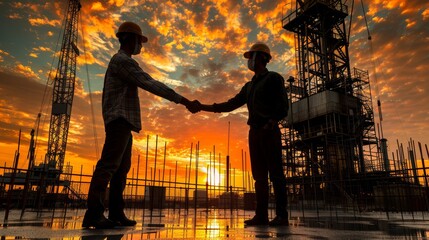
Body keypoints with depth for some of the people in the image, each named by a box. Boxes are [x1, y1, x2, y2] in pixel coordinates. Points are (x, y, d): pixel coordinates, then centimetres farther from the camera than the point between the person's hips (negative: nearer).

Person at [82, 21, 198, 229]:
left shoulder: (120, 62, 28)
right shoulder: (123, 60, -6)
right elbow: (150, 84, -16)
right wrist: (181, 99, -16)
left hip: (122, 121, 10)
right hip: (121, 119, -10)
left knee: (122, 167, 5)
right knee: (109, 164, -16)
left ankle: (116, 213, 5)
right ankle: (94, 213, -17)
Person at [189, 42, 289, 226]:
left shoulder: (273, 78, 4)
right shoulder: (249, 86, 24)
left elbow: (283, 106, -6)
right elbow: (231, 104, 19)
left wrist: (270, 124, -20)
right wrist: (203, 107, 12)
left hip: (269, 131, -7)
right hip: (254, 132, 7)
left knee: (275, 173, -7)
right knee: (259, 175, 3)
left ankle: (282, 215, -4)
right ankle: (261, 215, 4)